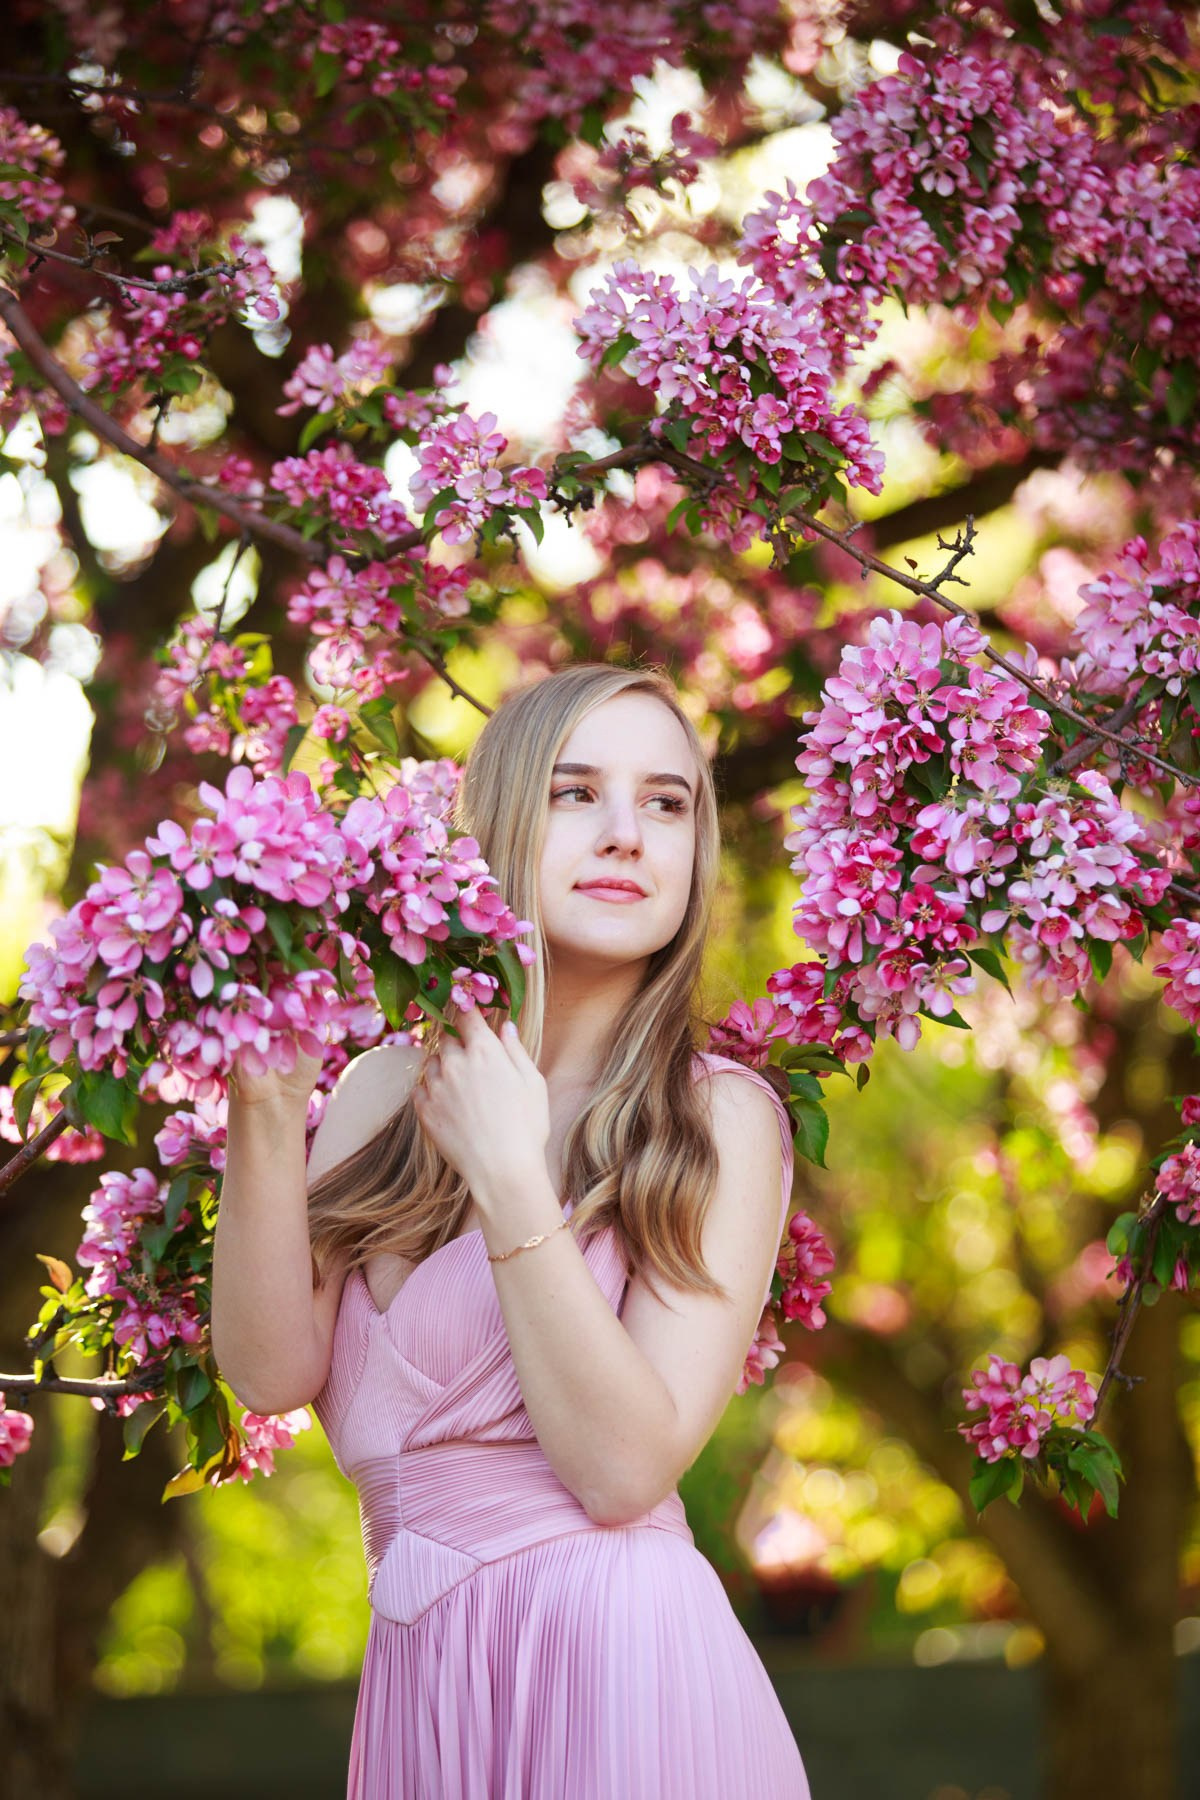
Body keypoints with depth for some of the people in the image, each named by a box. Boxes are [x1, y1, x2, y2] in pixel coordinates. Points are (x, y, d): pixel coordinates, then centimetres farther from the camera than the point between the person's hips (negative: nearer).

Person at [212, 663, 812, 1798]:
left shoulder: (719, 1120, -5)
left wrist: (508, 1178, -20)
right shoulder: (382, 1088, 6)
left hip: (618, 1662, -4)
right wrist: (266, 1107, -14)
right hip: (414, 1673, 4)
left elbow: (625, 1468, -14)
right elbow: (272, 1372, -4)